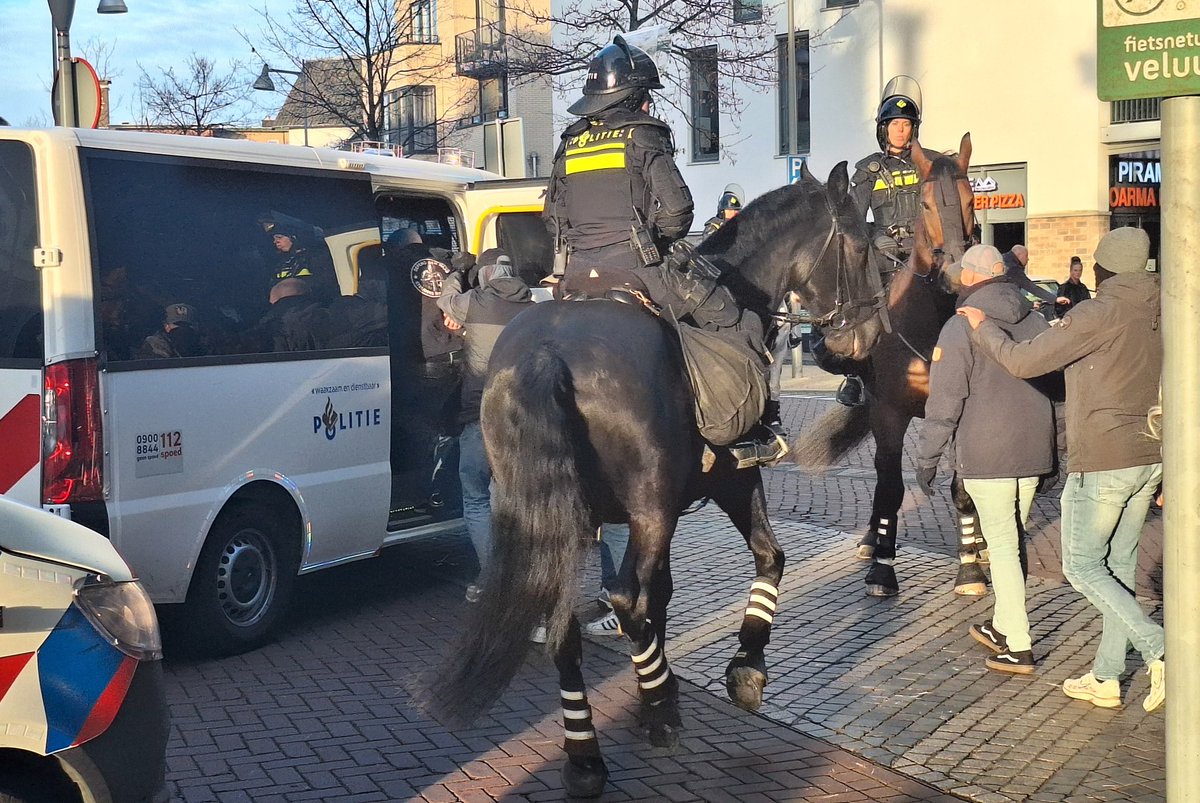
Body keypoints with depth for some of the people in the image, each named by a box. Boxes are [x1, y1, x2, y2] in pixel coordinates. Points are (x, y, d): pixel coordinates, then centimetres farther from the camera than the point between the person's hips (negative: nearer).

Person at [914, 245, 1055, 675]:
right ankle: (1002, 627, 31)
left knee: (1002, 544, -2)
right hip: (1032, 452, 6)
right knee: (1012, 539, 17)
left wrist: (927, 458, -4)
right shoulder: (1036, 322, 10)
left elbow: (944, 403, -12)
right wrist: (1054, 450, 23)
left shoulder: (961, 328, -10)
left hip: (985, 455, -6)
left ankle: (1018, 648, -1)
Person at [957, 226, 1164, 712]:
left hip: (1102, 463, -8)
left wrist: (982, 327, -3)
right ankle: (1106, 678, 19)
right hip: (1149, 460, 8)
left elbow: (1023, 361, -18)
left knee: (1082, 567, 4)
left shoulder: (1100, 313, -16)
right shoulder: (1158, 316, 8)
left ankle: (1159, 651, -8)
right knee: (1118, 567, 13)